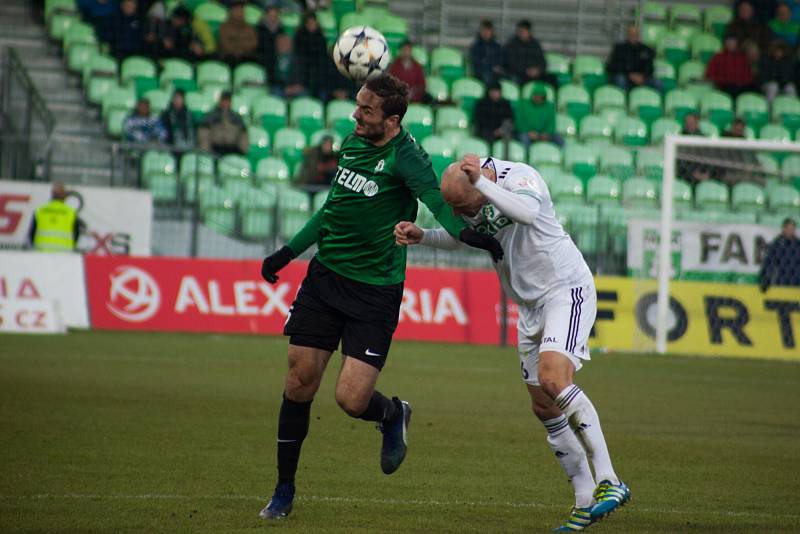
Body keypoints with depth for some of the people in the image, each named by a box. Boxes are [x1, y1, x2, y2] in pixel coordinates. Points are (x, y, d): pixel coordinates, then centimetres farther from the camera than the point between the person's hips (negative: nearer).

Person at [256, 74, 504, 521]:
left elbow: (436, 198, -32)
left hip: (376, 291, -6)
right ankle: (284, 492, 17)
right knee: (300, 382, 2)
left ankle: (394, 414, 25)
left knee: (352, 399, -13)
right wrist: (289, 252, 25)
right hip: (325, 277, 6)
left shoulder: (405, 156, -14)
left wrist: (464, 231, -52)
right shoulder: (352, 143, 7)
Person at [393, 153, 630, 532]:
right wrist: (420, 236, 4)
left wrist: (482, 182, -41)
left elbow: (527, 213, -41)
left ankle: (609, 482, -25)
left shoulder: (520, 177, -20)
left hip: (567, 291, -9)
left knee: (553, 378, -28)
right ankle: (585, 503, 13)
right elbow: (458, 237, 21)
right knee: (545, 408, 6)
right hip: (530, 307, 9)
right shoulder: (468, 201, 2)